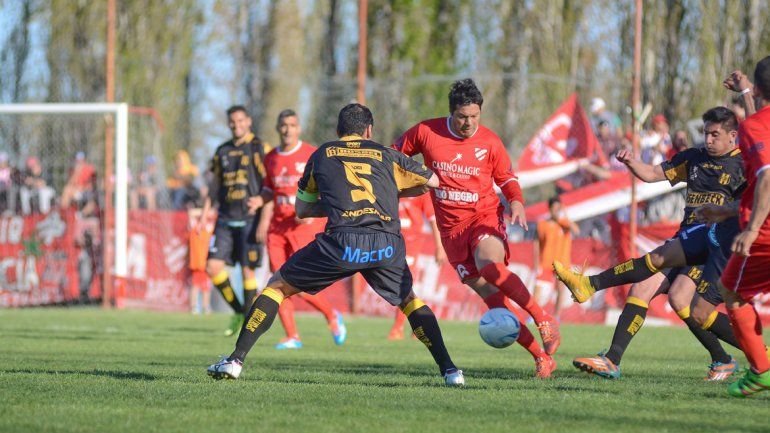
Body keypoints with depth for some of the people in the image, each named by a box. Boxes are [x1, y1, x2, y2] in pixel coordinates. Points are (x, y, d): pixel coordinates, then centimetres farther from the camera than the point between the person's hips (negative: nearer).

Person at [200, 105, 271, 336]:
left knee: (247, 271, -5)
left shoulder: (260, 149, -5)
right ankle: (238, 311, 14)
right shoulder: (222, 151, 13)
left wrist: (265, 219, -18)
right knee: (213, 267, -4)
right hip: (226, 220, 5)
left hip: (250, 220, -5)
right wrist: (203, 216, 13)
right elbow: (214, 185, 19)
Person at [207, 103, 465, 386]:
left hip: (342, 241, -2)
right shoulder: (385, 155, 23)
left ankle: (236, 360, 5)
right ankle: (449, 370, 17)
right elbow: (431, 181, 34)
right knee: (409, 301, 28)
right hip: (387, 245, 2)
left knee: (277, 286, 14)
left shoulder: (321, 155, 23)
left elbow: (301, 209, 31)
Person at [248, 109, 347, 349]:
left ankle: (332, 316, 15)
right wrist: (260, 200, 3)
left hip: (305, 225, -5)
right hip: (278, 227, 5)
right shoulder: (271, 158, 12)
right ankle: (292, 337, 5)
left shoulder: (312, 155, -4)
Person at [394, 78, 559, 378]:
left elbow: (507, 179, 10)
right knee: (493, 299, -5)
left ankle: (543, 320, -26)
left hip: (485, 217, -2)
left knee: (489, 266, -35)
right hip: (451, 228, 2)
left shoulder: (490, 142, -2)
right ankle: (541, 357, 0)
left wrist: (516, 202, -8)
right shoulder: (426, 132, -2)